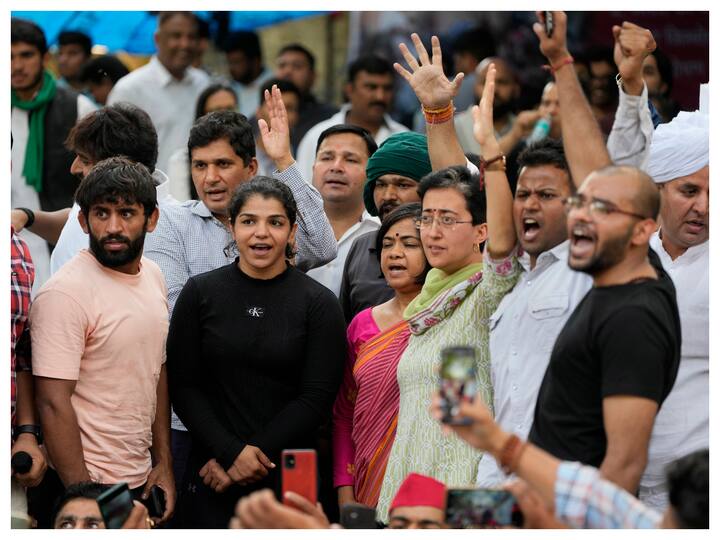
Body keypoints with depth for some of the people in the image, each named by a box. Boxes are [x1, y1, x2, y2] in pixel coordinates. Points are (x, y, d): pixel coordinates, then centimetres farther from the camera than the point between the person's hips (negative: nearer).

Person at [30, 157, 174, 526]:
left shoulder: (152, 276, 6)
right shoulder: (65, 292, -18)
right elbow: (53, 403, -20)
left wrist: (163, 461, 10)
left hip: (142, 479, 7)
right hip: (90, 482, -7)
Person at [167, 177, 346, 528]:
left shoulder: (319, 304, 0)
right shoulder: (200, 293, 4)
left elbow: (317, 398, -4)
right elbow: (183, 387, 0)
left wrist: (252, 454, -12)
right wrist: (232, 453, -12)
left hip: (289, 476, -1)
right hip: (212, 477, 1)